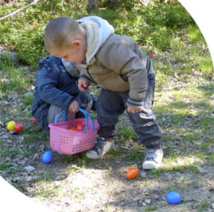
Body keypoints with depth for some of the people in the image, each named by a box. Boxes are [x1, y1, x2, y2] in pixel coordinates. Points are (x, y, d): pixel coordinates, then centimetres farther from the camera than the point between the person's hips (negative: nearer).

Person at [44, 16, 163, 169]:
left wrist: (135, 100, -34)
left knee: (140, 115, -11)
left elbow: (136, 70, -41)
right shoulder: (83, 44, -18)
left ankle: (154, 147, 5)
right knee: (104, 108, 11)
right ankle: (105, 139, 31)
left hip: (138, 79, -8)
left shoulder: (110, 49, -47)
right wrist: (84, 77, -11)